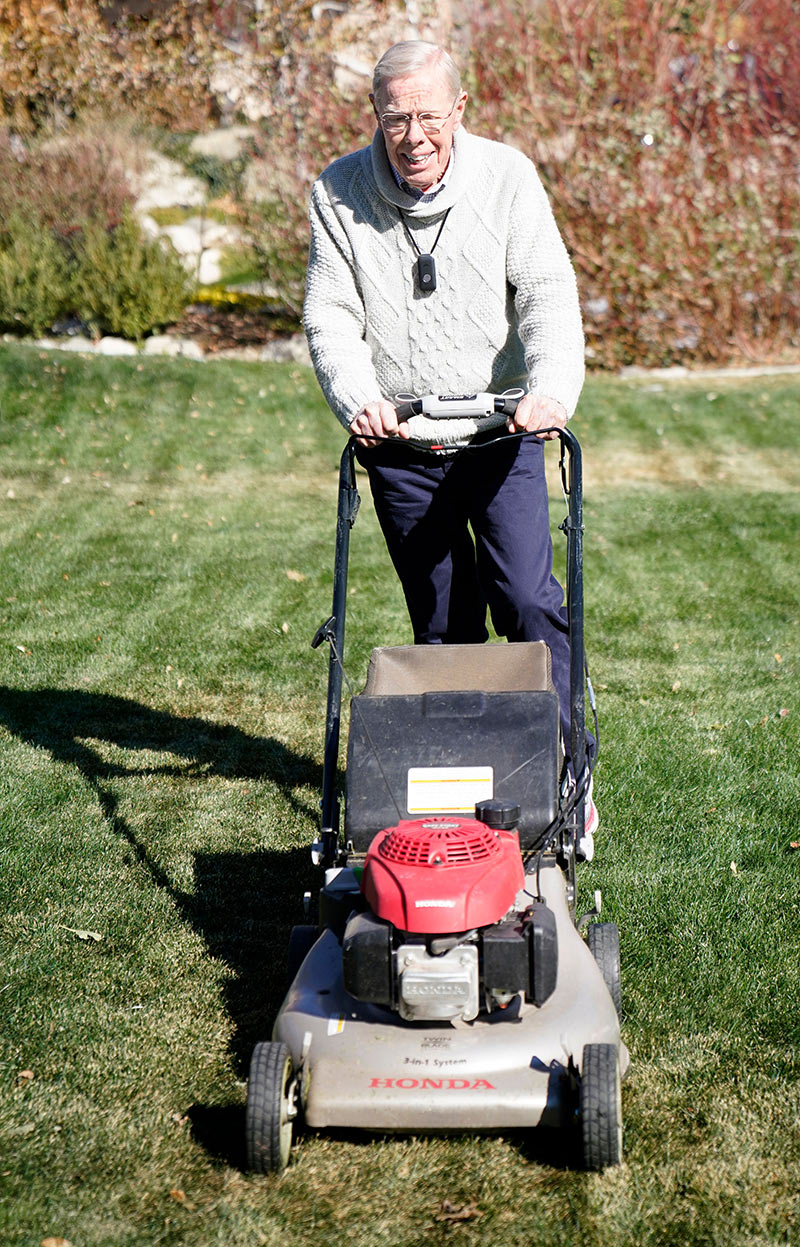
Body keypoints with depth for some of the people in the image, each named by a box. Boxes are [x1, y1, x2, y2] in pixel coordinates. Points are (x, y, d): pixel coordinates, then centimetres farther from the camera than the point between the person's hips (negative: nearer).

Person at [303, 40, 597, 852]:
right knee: (441, 623, 7)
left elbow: (548, 292, -11)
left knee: (526, 598, -9)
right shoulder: (337, 195, -3)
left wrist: (553, 386, -30)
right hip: (398, 443, 1)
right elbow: (331, 317, -5)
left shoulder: (507, 177, -5)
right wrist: (357, 397, -25)